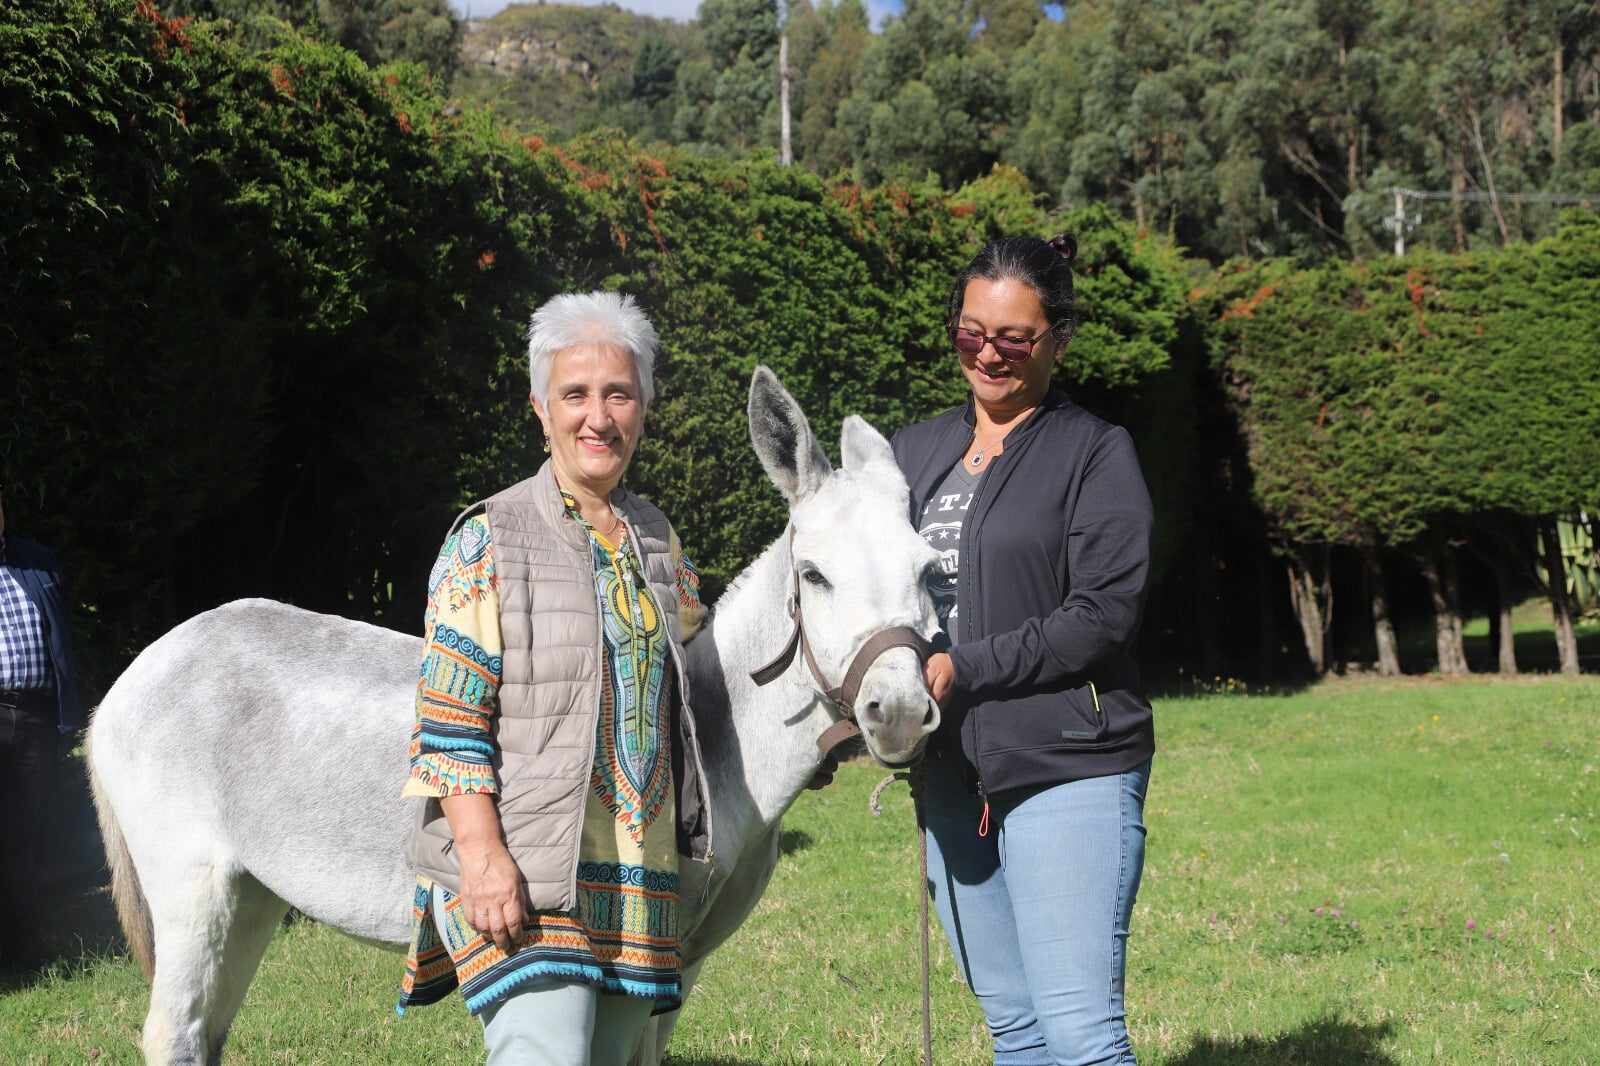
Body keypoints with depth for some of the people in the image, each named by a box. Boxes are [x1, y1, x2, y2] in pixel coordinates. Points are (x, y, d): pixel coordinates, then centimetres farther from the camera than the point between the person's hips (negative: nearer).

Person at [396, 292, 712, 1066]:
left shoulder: (658, 540, 13)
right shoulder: (491, 540, -5)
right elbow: (448, 719, -10)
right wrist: (483, 858, -18)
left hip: (640, 878, 6)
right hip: (522, 872, -6)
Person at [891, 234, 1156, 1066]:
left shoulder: (1096, 452, -3)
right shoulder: (915, 452, 13)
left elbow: (1104, 615, -12)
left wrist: (962, 669, -18)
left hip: (1068, 769, -6)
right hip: (949, 773, 6)